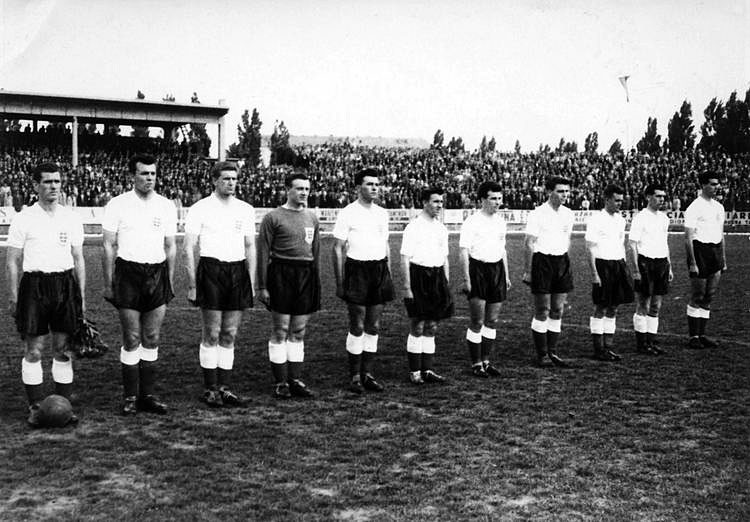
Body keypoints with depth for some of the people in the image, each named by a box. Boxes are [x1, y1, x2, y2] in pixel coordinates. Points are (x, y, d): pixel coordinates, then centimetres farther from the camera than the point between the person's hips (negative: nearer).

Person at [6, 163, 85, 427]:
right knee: (33, 350, 0)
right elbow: (12, 261, 2)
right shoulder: (23, 219, 0)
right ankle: (35, 407, 9)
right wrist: (13, 296, -4)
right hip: (34, 284, -2)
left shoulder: (72, 218, 9)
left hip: (65, 284, 3)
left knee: (63, 348, 5)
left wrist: (81, 295, 9)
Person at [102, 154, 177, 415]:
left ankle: (147, 395, 14)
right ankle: (130, 397, 7)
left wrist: (169, 283, 9)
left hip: (157, 273, 3)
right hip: (128, 273, -3)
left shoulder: (167, 206, 8)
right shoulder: (117, 205, -1)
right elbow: (109, 246, 0)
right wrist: (108, 284, -4)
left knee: (152, 339, 6)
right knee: (132, 339, -2)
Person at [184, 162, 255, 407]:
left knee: (230, 335, 7)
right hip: (211, 270, -4)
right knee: (212, 334, -1)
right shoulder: (200, 209, -1)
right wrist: (192, 284, -7)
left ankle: (225, 388, 14)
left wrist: (251, 282, 9)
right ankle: (210, 389, 9)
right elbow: (189, 249, -2)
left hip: (238, 271, 4)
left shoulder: (246, 210, 11)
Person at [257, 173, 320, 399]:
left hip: (306, 276, 5)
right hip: (281, 275, -5)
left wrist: (317, 283, 15)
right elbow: (263, 253, -5)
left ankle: (295, 380, 16)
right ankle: (280, 382, 7)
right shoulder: (273, 217, -4)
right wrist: (262, 286, -9)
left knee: (298, 331, 9)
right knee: (280, 331, 0)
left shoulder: (312, 218, 13)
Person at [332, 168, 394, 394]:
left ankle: (367, 373, 16)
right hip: (357, 270, -5)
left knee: (373, 326, 8)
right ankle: (354, 376, 7)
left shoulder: (382, 213, 12)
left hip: (379, 269, 5)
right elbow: (338, 249, -5)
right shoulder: (347, 213, -5)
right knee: (357, 327, -2)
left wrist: (388, 275, 15)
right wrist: (340, 283, -9)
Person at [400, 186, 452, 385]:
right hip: (418, 275, -6)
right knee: (417, 327, -1)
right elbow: (405, 258, -11)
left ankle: (427, 370, 17)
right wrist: (407, 287, -15)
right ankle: (414, 372, 8)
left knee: (431, 327, 10)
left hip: (437, 277, 6)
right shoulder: (414, 227, -8)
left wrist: (446, 285, 15)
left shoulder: (442, 228, 12)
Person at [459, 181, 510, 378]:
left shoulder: (500, 221, 13)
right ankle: (476, 364, 5)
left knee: (492, 320, 9)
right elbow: (464, 251, -11)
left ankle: (486, 361, 18)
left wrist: (506, 275, 19)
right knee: (477, 322, -4)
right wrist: (466, 278, -16)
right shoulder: (472, 222, -8)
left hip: (497, 269, 6)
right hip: (478, 269, -6)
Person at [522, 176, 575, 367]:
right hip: (542, 261, -6)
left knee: (557, 310, 7)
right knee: (542, 311, -1)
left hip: (562, 261, 6)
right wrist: (528, 271, -10)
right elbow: (530, 244, -9)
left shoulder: (568, 214, 9)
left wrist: (564, 262, 18)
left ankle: (552, 352, 16)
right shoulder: (537, 214, -9)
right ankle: (540, 355, 7)